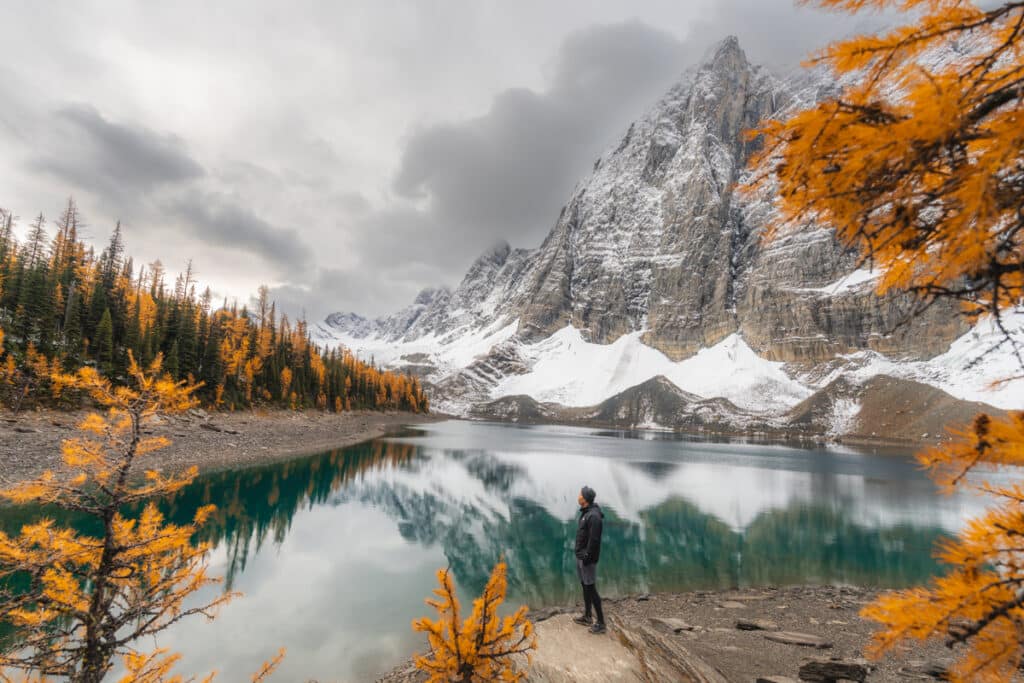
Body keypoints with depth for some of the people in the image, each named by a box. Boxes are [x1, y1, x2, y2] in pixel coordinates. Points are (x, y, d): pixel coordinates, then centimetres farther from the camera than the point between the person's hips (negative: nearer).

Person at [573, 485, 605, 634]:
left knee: (591, 589, -4)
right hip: (580, 556, 9)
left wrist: (588, 557, -21)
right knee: (585, 587, 17)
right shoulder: (585, 512, 9)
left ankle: (601, 623, 3)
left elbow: (594, 539, -24)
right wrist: (580, 554, 16)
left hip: (587, 559, -9)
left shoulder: (593, 515, -21)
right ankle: (587, 616, 29)